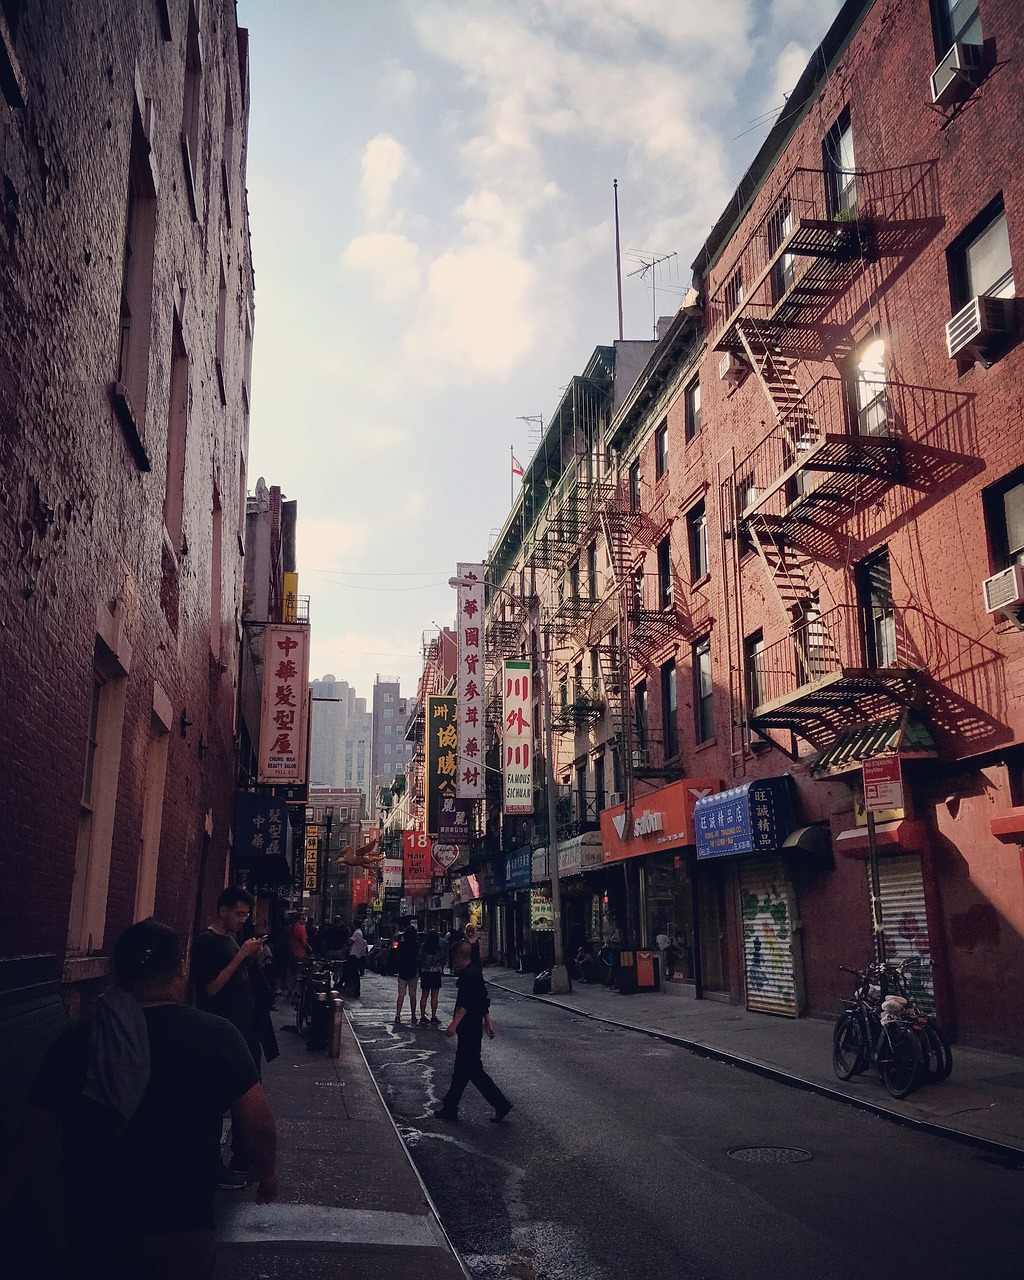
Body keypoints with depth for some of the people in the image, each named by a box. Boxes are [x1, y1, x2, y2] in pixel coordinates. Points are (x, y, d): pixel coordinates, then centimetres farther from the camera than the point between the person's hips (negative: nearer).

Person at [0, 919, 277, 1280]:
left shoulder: (74, 1042, -8)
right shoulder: (216, 1035, -14)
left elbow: (31, 1137, -1)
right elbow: (260, 1127, -9)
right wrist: (267, 1173, 11)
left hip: (93, 1231, 4)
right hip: (182, 1234, -4)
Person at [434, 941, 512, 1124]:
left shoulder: (469, 976, -17)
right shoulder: (476, 973, 14)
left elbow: (466, 1003, -27)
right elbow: (484, 1001, 21)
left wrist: (454, 1024, -30)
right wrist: (488, 1022, 26)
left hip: (469, 1031, -10)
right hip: (474, 1028, 10)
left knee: (473, 1069, -6)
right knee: (461, 1069, 13)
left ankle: (501, 1104, -3)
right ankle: (450, 1109, 20)